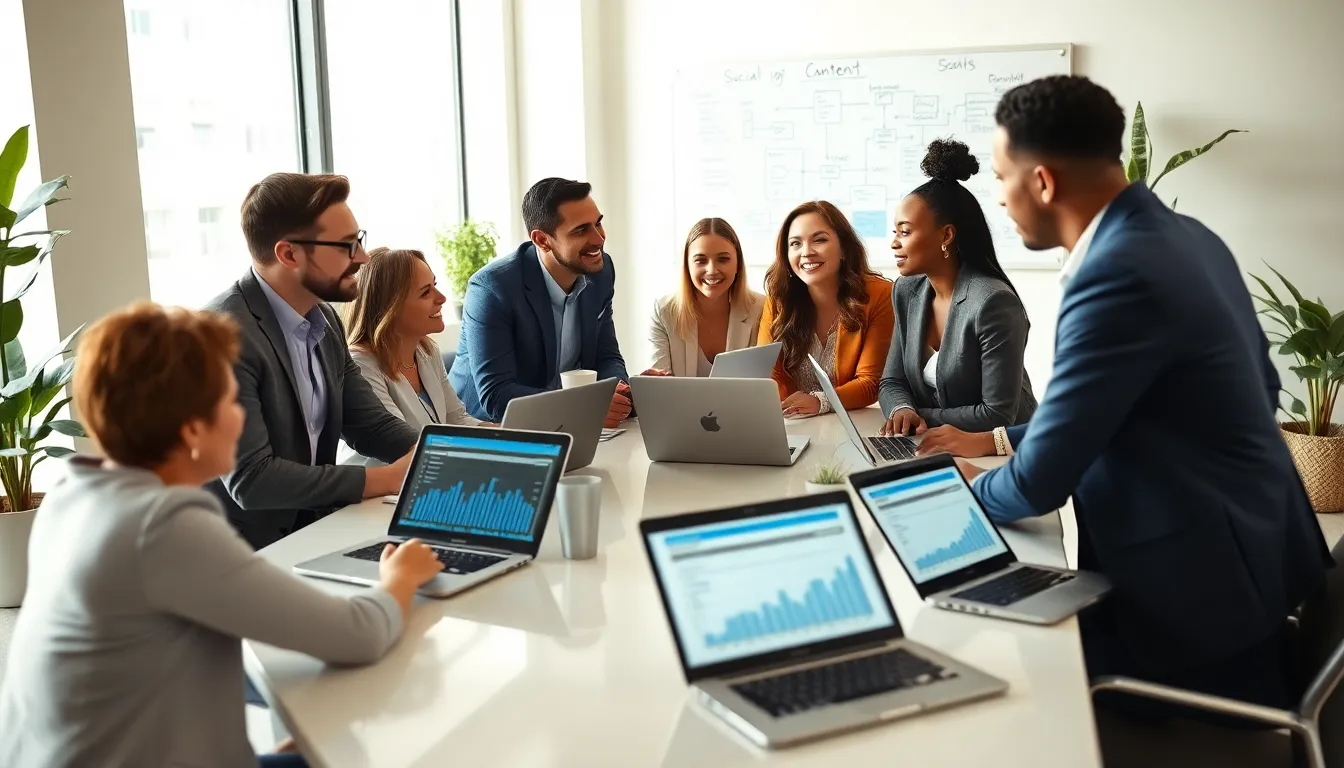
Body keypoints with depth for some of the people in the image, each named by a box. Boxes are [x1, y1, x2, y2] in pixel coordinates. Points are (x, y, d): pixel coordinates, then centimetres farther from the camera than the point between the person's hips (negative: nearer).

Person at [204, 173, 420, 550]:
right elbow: (249, 478, -24)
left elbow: (371, 426, 9)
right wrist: (387, 479, -20)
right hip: (249, 548, -7)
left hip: (313, 530, 7)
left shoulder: (324, 320, 5)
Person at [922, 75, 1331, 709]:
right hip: (1233, 548, 9)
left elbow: (1040, 481, -23)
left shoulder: (1119, 272, -26)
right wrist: (998, 439, 15)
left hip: (1195, 579, -9)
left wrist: (971, 487, 2)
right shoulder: (1182, 236, 4)